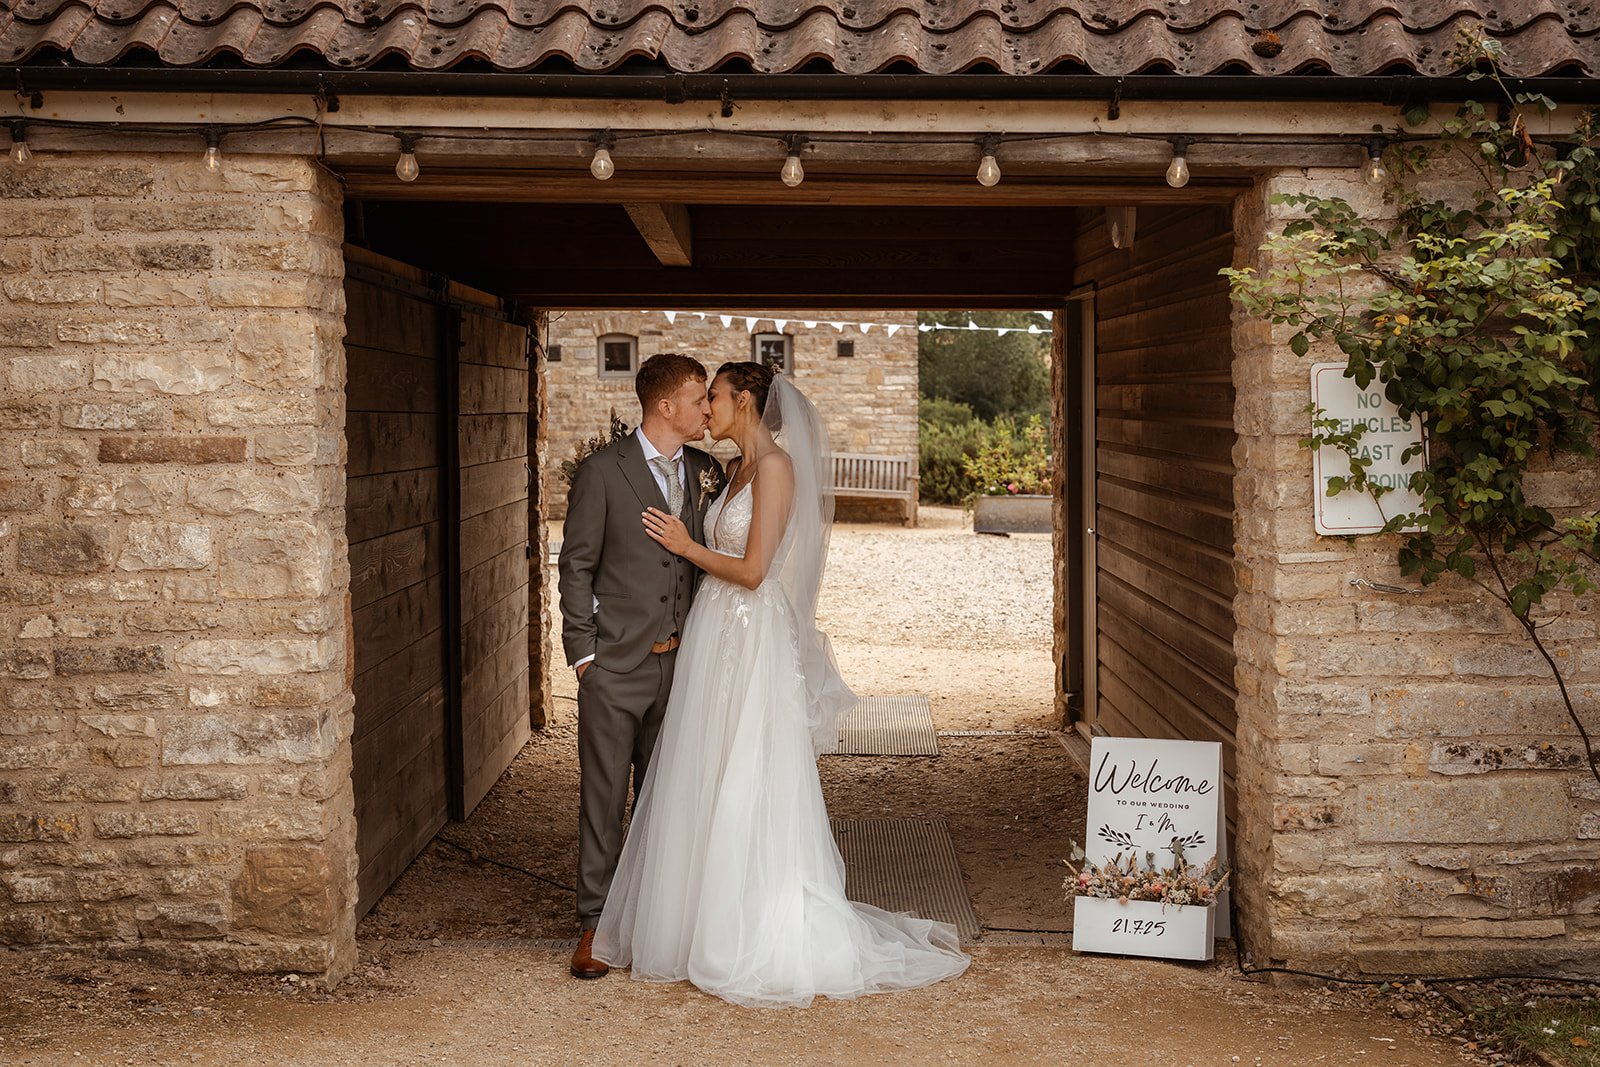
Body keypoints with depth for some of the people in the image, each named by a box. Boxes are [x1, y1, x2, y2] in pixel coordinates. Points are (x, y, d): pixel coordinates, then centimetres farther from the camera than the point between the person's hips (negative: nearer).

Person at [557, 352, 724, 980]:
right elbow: (577, 567, -4)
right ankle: (595, 924, 12)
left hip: (680, 664, 4)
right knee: (603, 799, 2)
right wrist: (583, 653, -7)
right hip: (615, 667, -4)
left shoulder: (707, 472, 6)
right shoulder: (602, 472, -7)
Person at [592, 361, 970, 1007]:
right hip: (716, 640, 9)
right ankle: (710, 927, 23)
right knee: (709, 792, 13)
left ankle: (769, 948, 8)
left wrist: (687, 547, -8)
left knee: (748, 794, -2)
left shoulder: (775, 465, -13)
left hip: (753, 646, -9)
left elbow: (753, 570, -18)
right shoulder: (737, 469, 14)